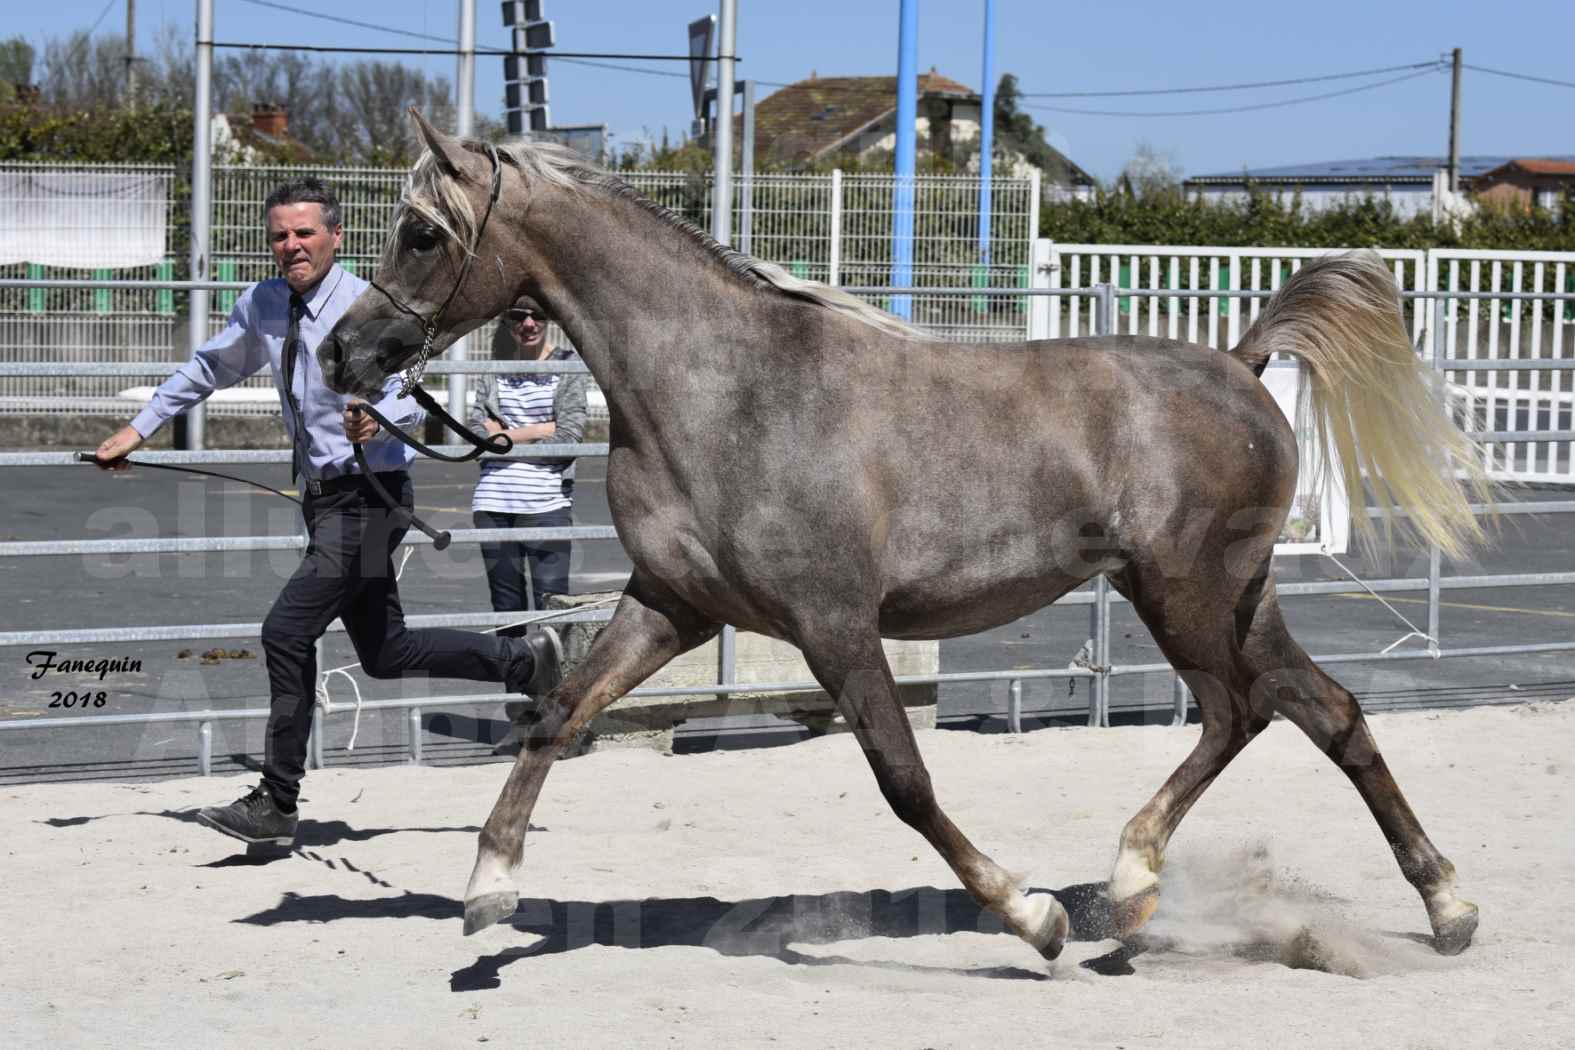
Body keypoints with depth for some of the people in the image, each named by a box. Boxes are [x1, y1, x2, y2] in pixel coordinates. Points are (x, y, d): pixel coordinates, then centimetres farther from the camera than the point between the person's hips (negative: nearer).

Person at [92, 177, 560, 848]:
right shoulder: (263, 306, 6)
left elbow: (412, 393, -24)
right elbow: (208, 369, 21)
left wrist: (379, 416, -46)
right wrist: (138, 430, 19)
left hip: (368, 497, -8)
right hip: (325, 497, 8)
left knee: (286, 632, -13)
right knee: (386, 654, 14)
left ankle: (277, 805, -5)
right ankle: (521, 659, 31)